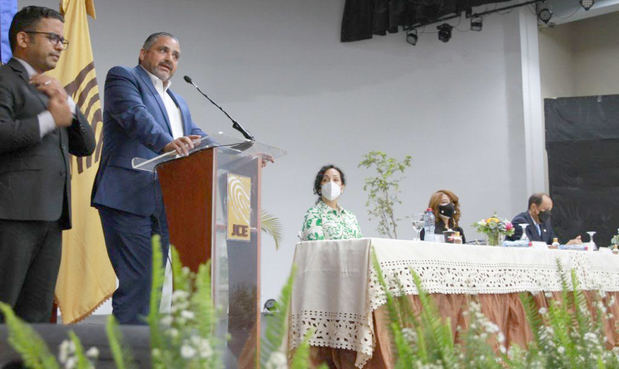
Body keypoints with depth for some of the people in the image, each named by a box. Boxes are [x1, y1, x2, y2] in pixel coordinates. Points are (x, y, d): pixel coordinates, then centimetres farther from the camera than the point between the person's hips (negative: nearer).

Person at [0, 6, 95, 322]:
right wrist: (50, 119, -12)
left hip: (51, 218, 8)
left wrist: (66, 103, 5)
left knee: (36, 316, 6)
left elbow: (85, 145, 18)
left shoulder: (48, 91, 27)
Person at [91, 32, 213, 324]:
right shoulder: (123, 77, 5)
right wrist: (167, 143, -33)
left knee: (153, 283, 7)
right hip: (129, 199, -8)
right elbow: (134, 114, -15)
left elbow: (197, 138, 17)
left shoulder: (179, 103, 29)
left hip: (164, 204, 8)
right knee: (136, 283, -12)